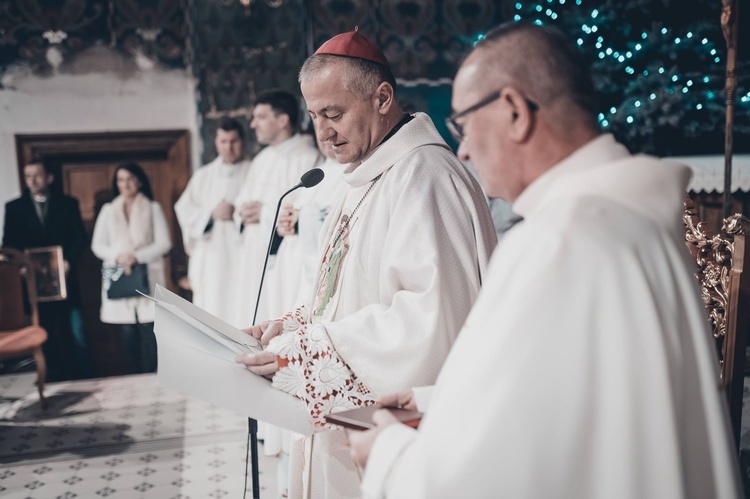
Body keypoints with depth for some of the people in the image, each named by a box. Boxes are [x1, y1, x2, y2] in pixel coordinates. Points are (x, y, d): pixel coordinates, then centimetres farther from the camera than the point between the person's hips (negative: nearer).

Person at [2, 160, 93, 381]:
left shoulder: (68, 203, 8)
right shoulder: (14, 207, 10)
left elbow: (80, 238, 2)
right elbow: (9, 244, 7)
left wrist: (68, 261, -13)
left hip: (65, 279, -1)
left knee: (77, 335, -1)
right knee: (46, 338, 5)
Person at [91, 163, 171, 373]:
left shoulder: (153, 208, 6)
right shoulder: (108, 210, 12)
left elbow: (164, 243, 0)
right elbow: (97, 245, 8)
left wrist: (137, 256, -13)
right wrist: (118, 256, -10)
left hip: (148, 276, -2)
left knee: (148, 328, -9)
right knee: (128, 331, -1)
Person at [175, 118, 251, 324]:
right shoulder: (203, 175, 18)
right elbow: (184, 209, 9)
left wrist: (238, 212, -18)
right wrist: (211, 214, -8)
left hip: (242, 252, -3)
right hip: (210, 257, 3)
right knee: (211, 306, 1)